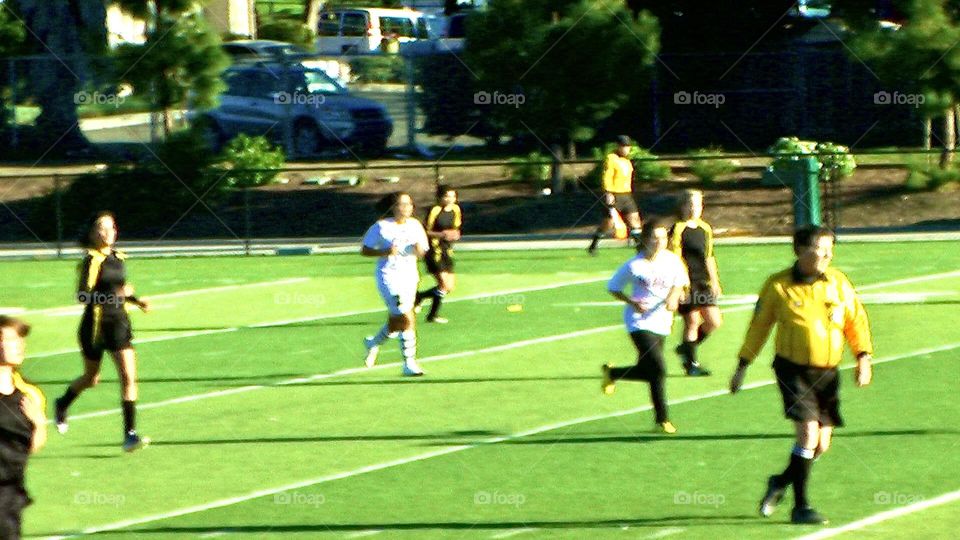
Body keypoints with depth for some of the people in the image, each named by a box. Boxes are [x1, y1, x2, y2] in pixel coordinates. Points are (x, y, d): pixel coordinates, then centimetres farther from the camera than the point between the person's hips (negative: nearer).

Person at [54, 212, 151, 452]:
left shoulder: (119, 258, 8)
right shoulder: (92, 260, -13)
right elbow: (83, 295, -23)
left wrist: (136, 300, 9)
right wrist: (114, 295, -33)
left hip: (119, 322, 5)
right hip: (96, 324, -5)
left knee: (129, 376, -9)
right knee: (91, 378, 12)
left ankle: (130, 434, -9)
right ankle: (62, 404, 44)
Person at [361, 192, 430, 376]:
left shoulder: (415, 226, 6)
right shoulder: (382, 227, -9)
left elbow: (421, 254, 13)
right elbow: (364, 250, -4)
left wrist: (419, 249, -12)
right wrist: (385, 252, -20)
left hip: (410, 277, 6)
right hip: (389, 277, -6)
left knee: (396, 322, 15)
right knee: (407, 319, -15)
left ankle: (373, 343, 43)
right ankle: (409, 364, -7)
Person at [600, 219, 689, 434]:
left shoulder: (672, 260, -2)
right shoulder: (634, 265, -14)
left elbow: (680, 281, 16)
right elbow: (613, 287, -3)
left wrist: (674, 296, -5)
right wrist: (632, 302, -18)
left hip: (661, 322, 6)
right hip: (640, 322, -6)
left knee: (646, 372, 12)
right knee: (658, 370, -16)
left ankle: (612, 373, 40)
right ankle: (662, 420, -3)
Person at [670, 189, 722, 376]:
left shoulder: (705, 229, 13)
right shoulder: (678, 230, -8)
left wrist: (714, 282, 17)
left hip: (703, 283, 7)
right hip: (687, 284, -7)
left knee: (714, 321, 3)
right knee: (692, 322, -3)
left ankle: (687, 348, 22)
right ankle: (691, 363, 8)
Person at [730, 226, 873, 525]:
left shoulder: (838, 282, 3)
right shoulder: (778, 285, -5)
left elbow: (856, 320, 12)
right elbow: (758, 326, 5)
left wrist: (863, 357, -1)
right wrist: (742, 365, 8)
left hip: (826, 373, 4)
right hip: (793, 370, -4)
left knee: (821, 444, 5)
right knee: (808, 432, -17)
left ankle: (781, 482, 32)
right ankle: (800, 507, -6)